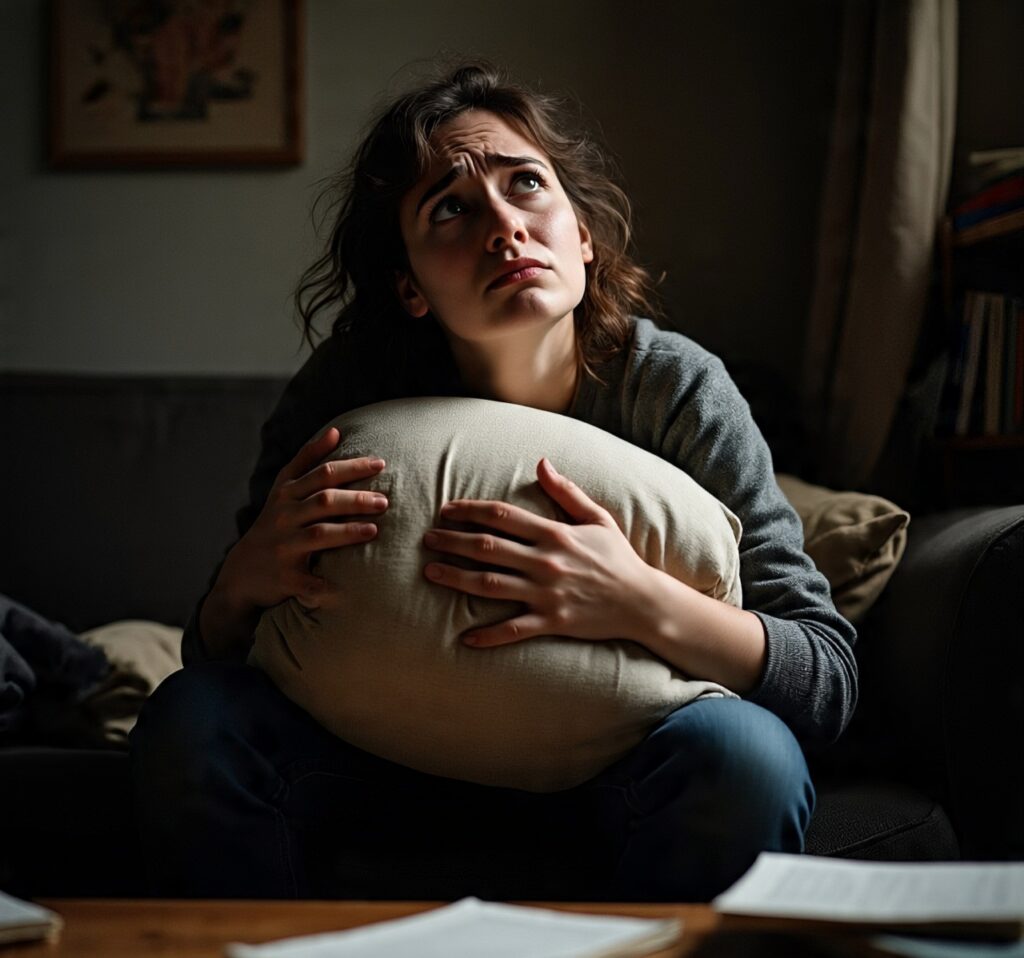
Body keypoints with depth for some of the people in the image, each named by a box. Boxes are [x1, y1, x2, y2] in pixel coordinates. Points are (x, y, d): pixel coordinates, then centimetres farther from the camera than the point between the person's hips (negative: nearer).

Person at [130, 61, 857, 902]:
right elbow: (218, 666, -7)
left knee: (745, 750, -32)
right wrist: (241, 587, -32)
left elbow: (832, 682, -17)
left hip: (610, 771, 0)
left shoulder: (673, 388, -17)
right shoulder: (348, 390, -15)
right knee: (188, 721, -24)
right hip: (396, 763, 1)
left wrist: (643, 605, -36)